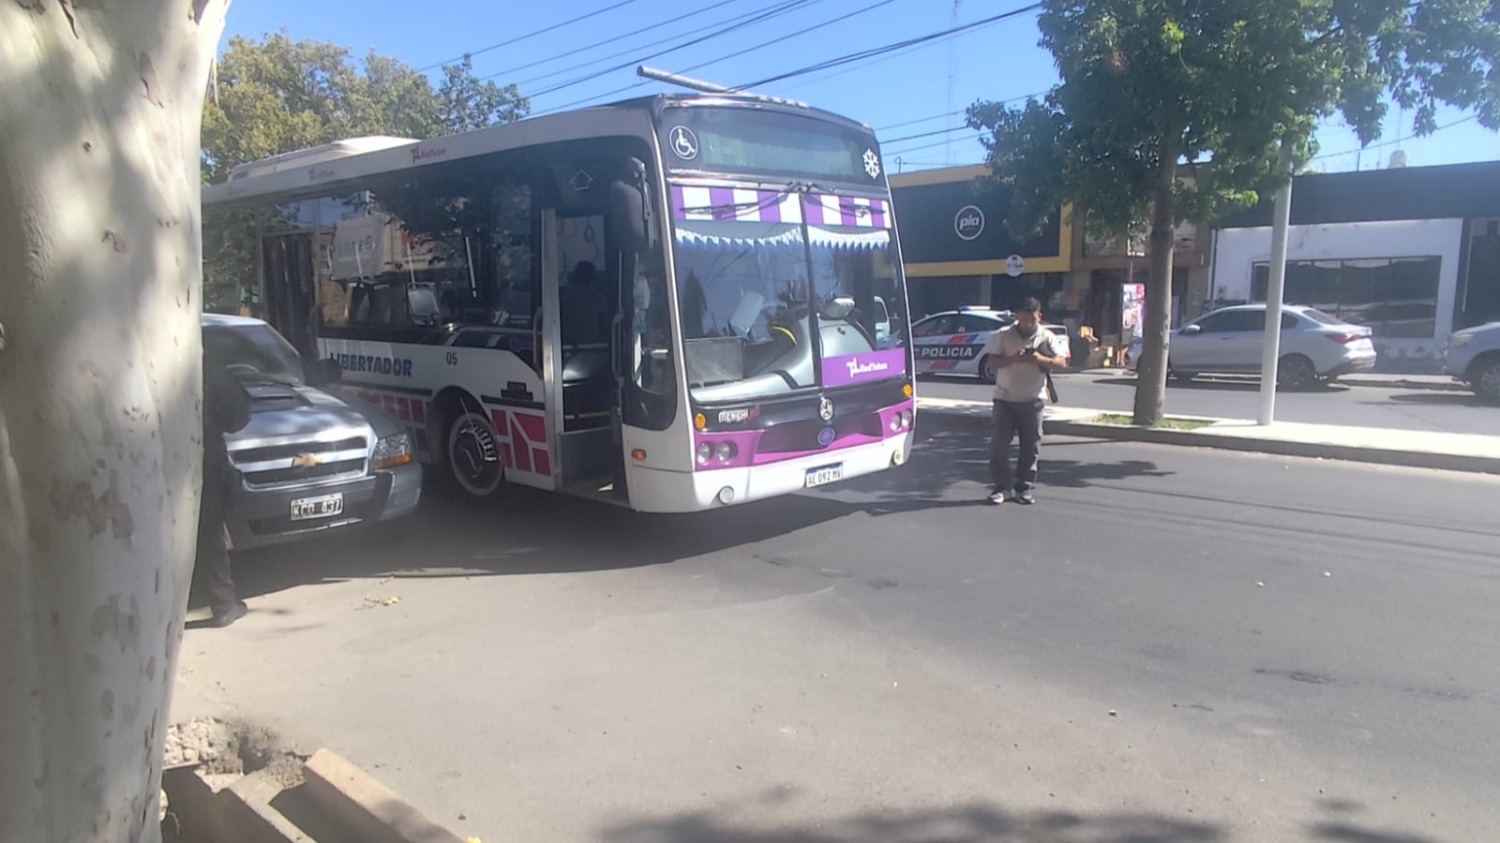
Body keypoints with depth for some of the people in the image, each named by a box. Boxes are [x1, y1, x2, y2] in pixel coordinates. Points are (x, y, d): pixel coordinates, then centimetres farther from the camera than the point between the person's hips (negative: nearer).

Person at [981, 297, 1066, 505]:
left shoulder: (1046, 337, 3)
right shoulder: (1003, 335, -1)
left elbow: (1061, 362, -4)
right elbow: (990, 362, -7)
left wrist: (1042, 359, -23)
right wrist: (1012, 359, -25)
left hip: (1032, 401, 1)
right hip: (1005, 399, -1)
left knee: (1031, 446, 4)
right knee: (999, 444, -3)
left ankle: (1024, 488, 13)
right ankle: (1003, 486, 6)